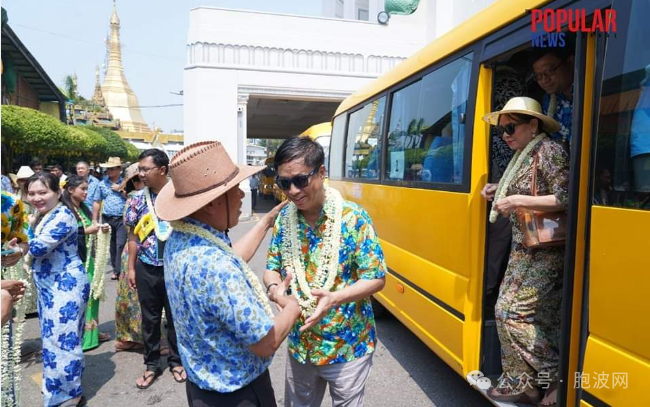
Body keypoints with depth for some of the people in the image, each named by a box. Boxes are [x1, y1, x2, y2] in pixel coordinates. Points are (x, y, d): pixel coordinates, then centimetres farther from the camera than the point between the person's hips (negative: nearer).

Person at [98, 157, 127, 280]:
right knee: (111, 245, 11)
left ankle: (120, 271, -2)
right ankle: (115, 269, 22)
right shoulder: (102, 183, 9)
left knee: (121, 245, -8)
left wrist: (120, 189, -9)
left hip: (122, 219, -3)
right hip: (107, 219, 4)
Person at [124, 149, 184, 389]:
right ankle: (152, 364, 30)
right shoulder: (138, 200, -1)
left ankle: (176, 360, 32)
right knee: (150, 319, 14)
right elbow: (133, 235, 6)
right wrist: (131, 268, 4)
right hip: (147, 269, 2)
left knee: (175, 316, 12)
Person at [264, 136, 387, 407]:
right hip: (299, 344, 4)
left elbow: (376, 278, -16)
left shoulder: (354, 218, -19)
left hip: (348, 346, -4)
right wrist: (274, 287, -20)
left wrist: (335, 298, -32)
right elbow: (272, 268, 4)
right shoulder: (284, 219, -4)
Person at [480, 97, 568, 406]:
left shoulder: (549, 151, -13)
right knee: (506, 310, 8)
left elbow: (565, 199, -20)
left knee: (515, 312, -8)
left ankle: (559, 379, 10)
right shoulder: (521, 156, 13)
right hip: (523, 248, 9)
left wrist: (520, 201, -24)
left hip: (546, 252, -9)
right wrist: (501, 191, 9)